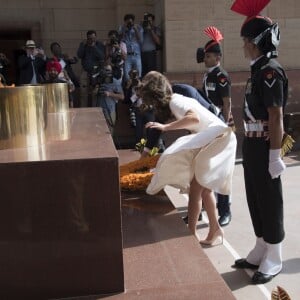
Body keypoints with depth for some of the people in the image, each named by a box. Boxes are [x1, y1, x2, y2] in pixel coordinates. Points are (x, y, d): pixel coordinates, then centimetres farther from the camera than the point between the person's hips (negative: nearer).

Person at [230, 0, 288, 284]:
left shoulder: (270, 71, -17)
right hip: (252, 145, 10)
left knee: (270, 203, 3)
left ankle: (273, 260, 17)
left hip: (264, 148, -10)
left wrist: (275, 156, -22)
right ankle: (260, 252, 31)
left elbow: (276, 117, -21)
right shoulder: (259, 69, 13)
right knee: (255, 201, 16)